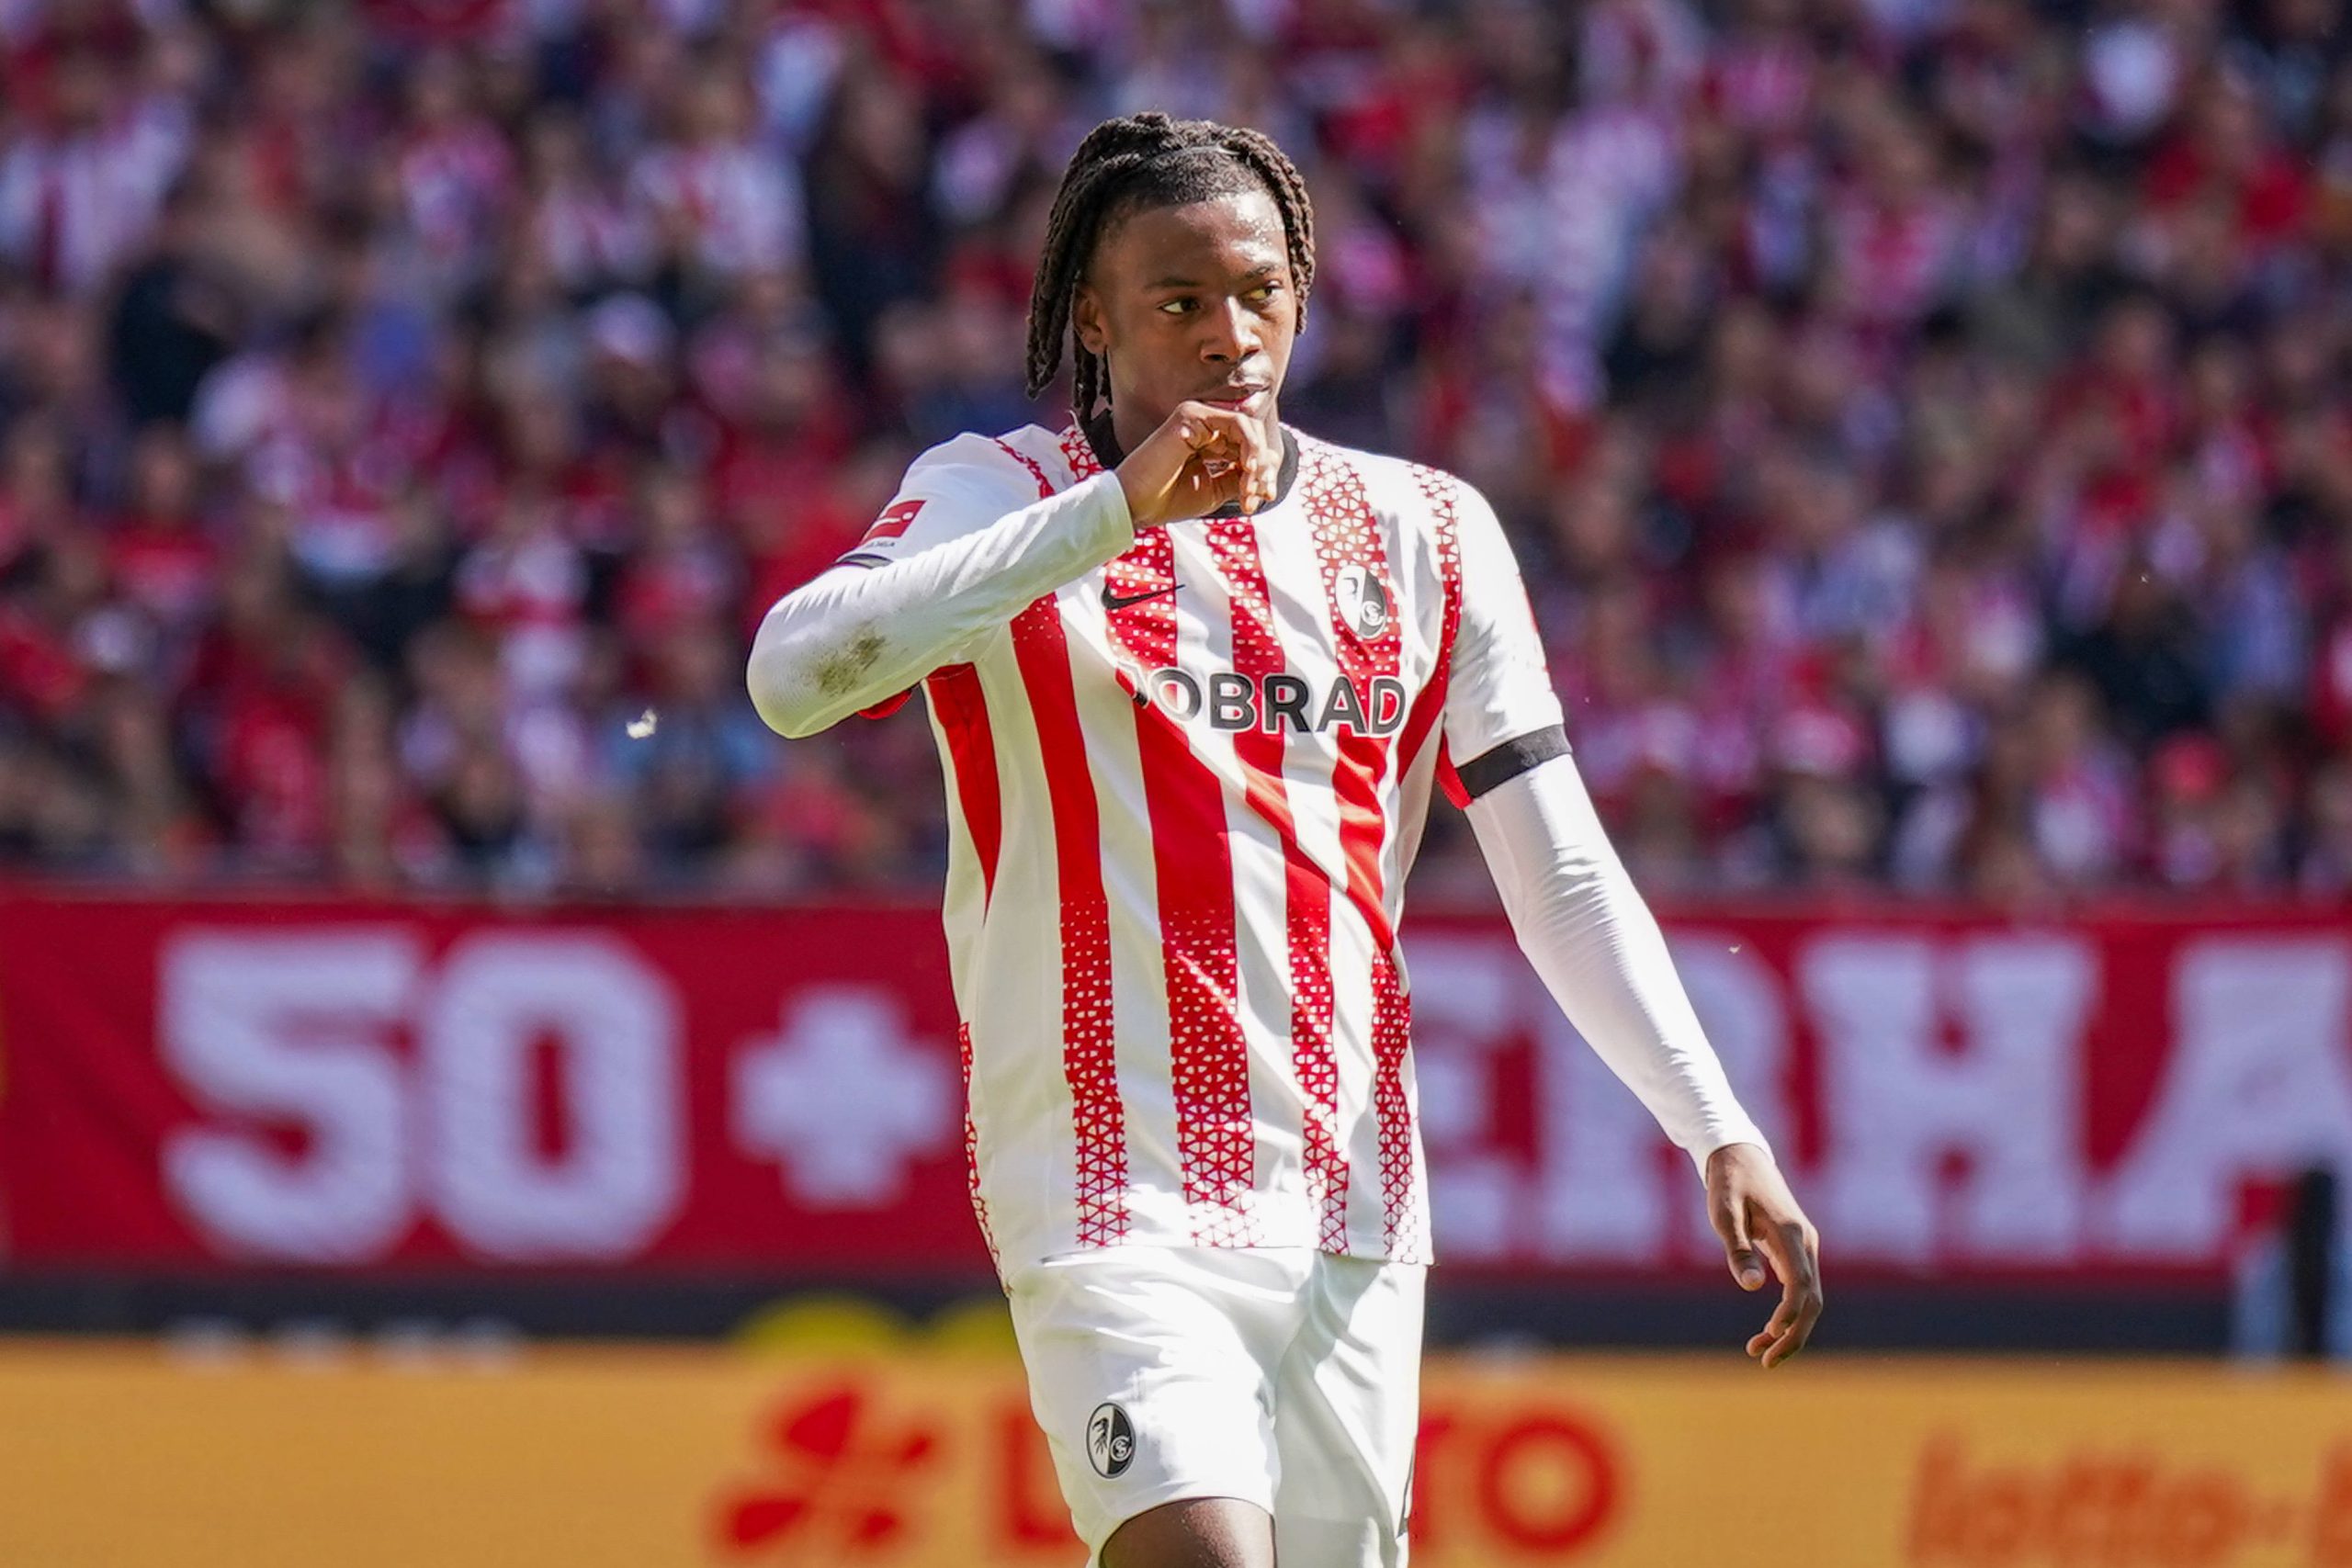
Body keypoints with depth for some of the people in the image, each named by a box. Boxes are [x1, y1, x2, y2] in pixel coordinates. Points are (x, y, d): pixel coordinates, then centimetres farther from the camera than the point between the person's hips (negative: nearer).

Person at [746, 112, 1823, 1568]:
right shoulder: (1004, 499, 0)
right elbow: (796, 672, -19)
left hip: (1355, 1217, 5)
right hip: (1116, 1206, -4)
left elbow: (1562, 875, 11)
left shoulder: (1427, 532, 12)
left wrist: (1719, 1132, -1)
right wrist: (1117, 506, -22)